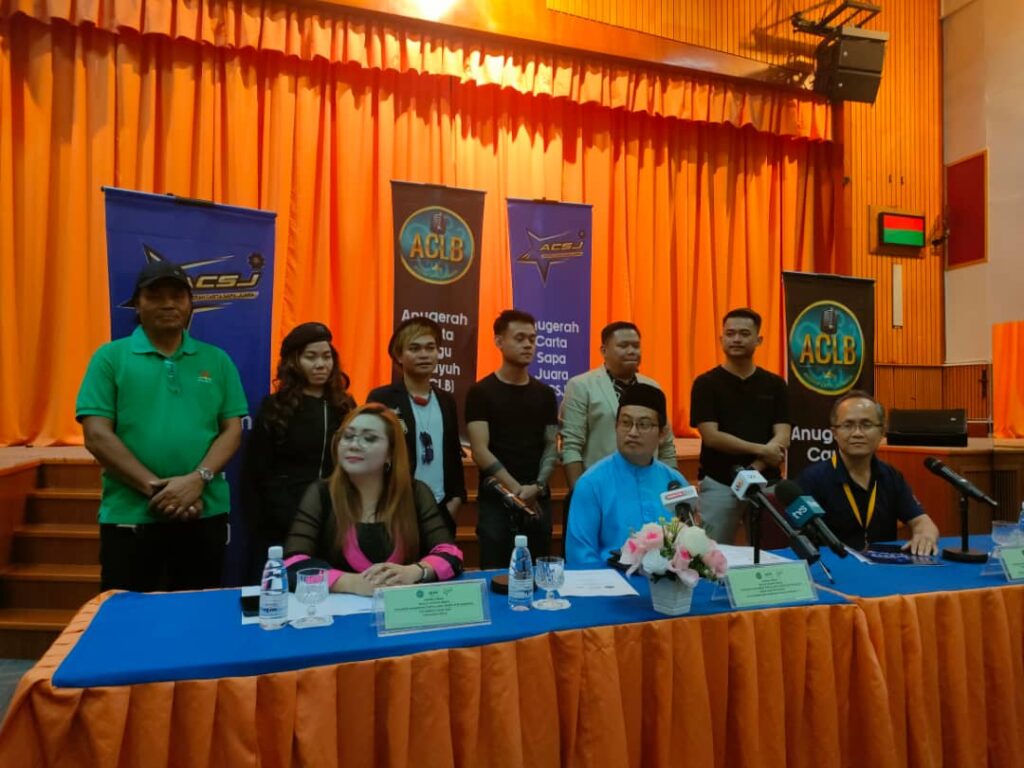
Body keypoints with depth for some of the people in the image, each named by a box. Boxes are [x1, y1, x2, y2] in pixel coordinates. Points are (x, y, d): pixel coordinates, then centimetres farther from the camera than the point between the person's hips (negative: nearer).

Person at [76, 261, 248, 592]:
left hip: (206, 515, 2)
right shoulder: (110, 358, 2)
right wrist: (154, 487, -14)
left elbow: (232, 430, 3)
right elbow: (97, 436, -5)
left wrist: (198, 479, -14)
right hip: (129, 516, -2)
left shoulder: (216, 360, 8)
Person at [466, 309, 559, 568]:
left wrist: (537, 486, -10)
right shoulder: (481, 392, -3)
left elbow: (551, 446, 7)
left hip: (538, 501, 4)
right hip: (496, 501, -3)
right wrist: (518, 490, -14)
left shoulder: (545, 394, 9)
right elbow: (480, 451, -10)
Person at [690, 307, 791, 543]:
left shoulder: (775, 384, 6)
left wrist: (754, 470, -17)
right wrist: (761, 449, -13)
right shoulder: (706, 383, -2)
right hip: (719, 484, -2)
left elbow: (782, 439, -2)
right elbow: (711, 437, -11)